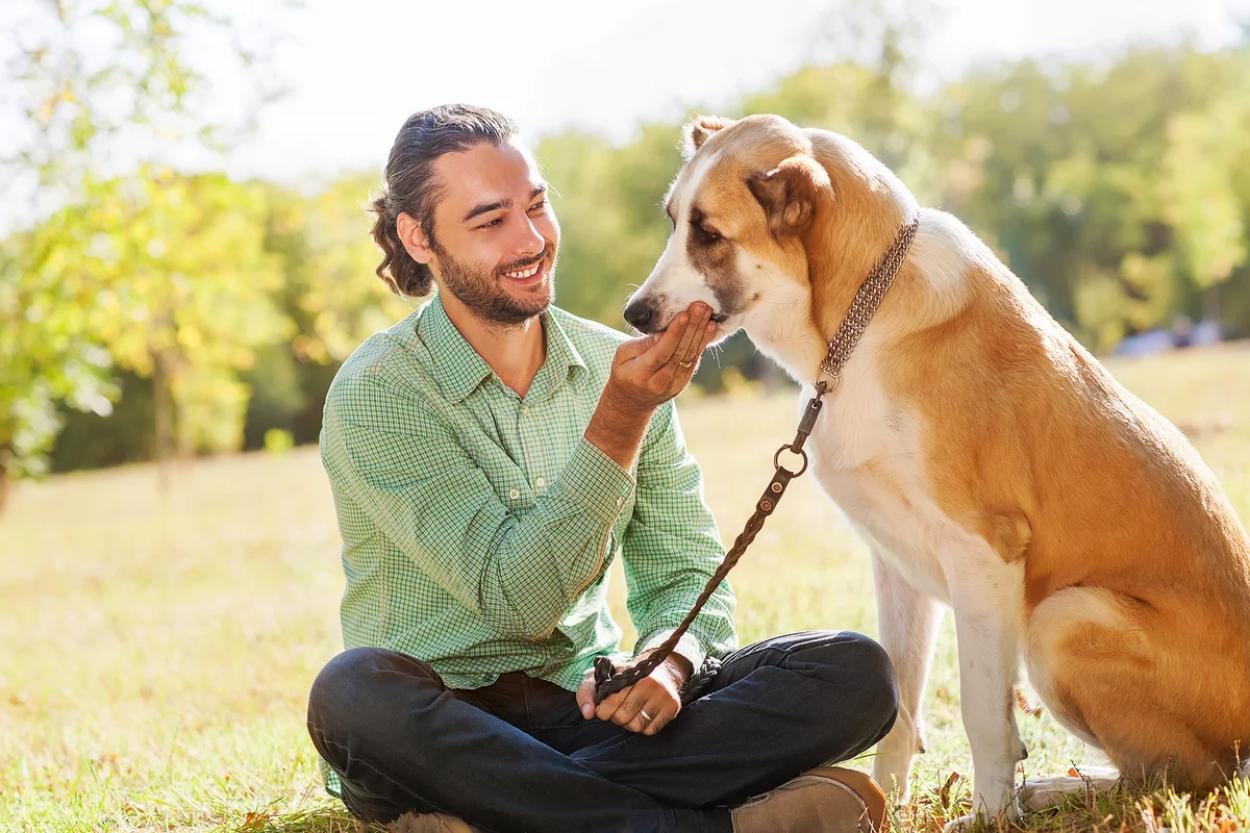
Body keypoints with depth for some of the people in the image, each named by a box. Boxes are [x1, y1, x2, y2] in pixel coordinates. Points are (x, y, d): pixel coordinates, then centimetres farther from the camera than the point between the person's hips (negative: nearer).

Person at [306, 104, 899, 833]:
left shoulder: (621, 366, 4)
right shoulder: (375, 393, -11)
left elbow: (687, 576, 5)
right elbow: (516, 599, -19)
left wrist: (669, 661, -19)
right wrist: (622, 417, -27)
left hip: (590, 700, 4)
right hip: (442, 729, -4)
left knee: (853, 671, -16)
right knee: (357, 689, -40)